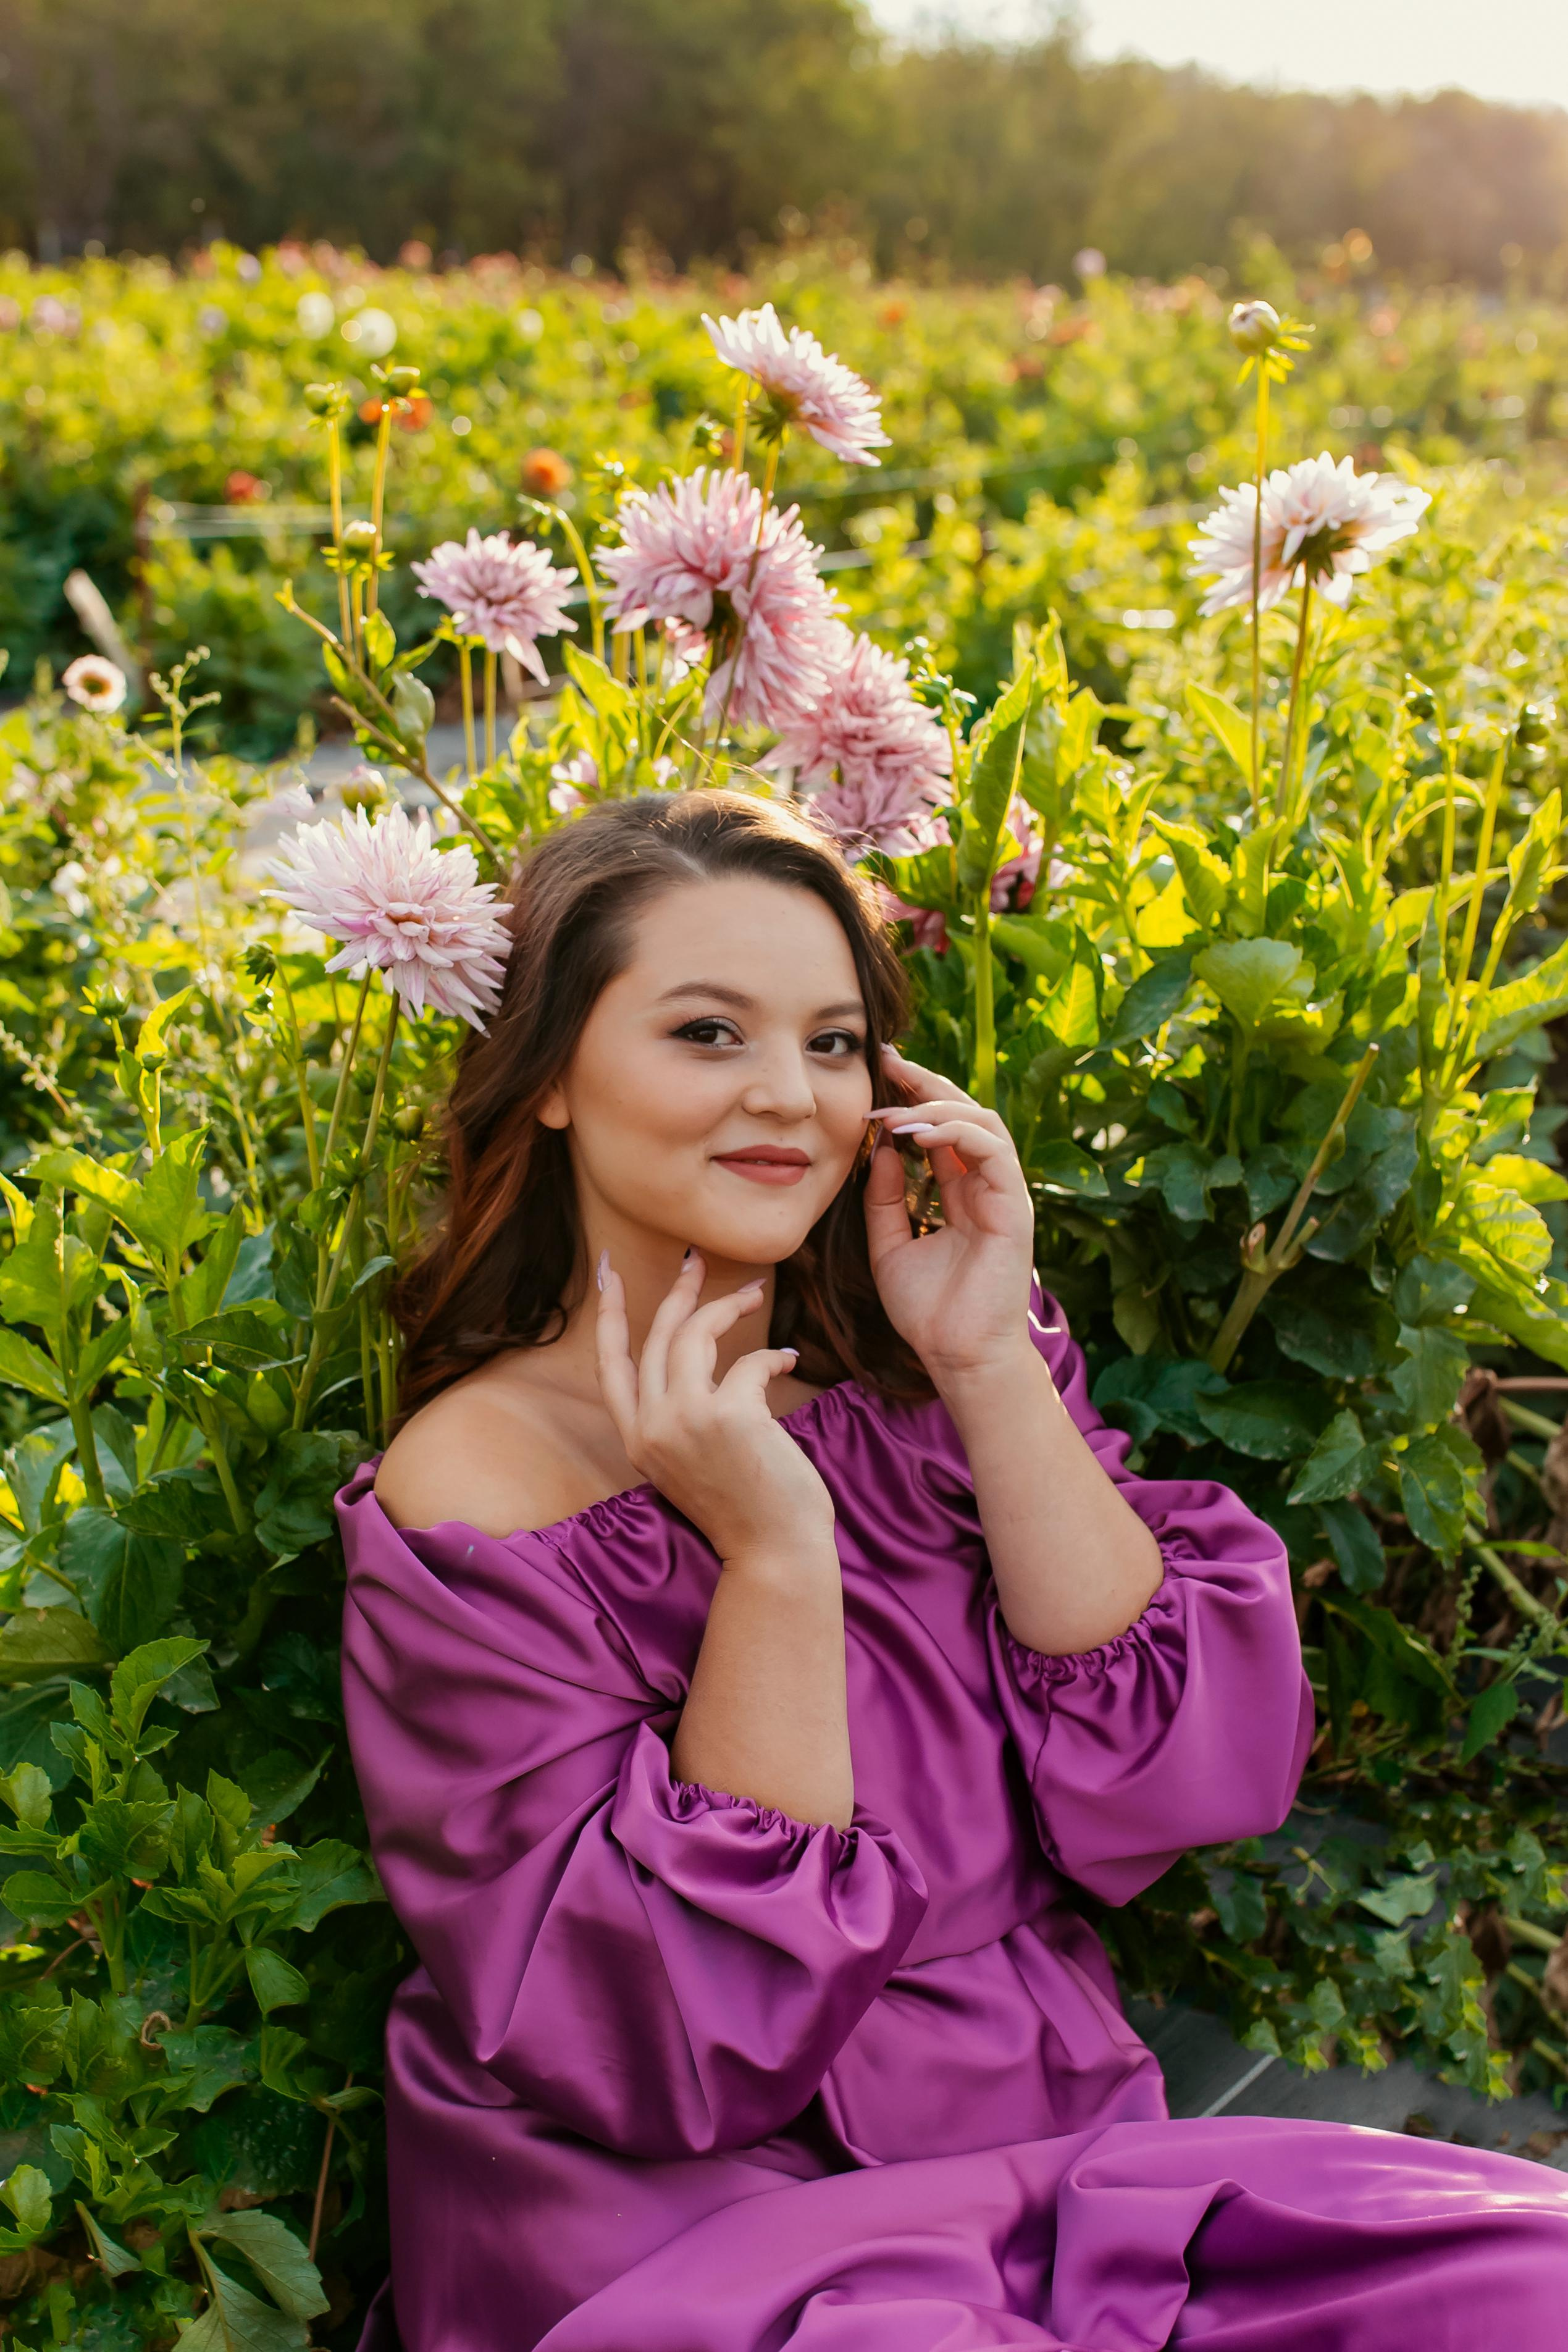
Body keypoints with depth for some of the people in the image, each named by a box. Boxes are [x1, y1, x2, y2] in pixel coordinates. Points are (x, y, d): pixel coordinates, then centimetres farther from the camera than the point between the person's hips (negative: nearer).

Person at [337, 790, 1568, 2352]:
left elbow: (1182, 1782, -7)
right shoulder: (474, 1493, -13)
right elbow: (692, 2050, -15)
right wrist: (774, 1554, -24)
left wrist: (988, 1367, -14)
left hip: (1060, 2156, 4)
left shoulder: (920, 1378, 1)